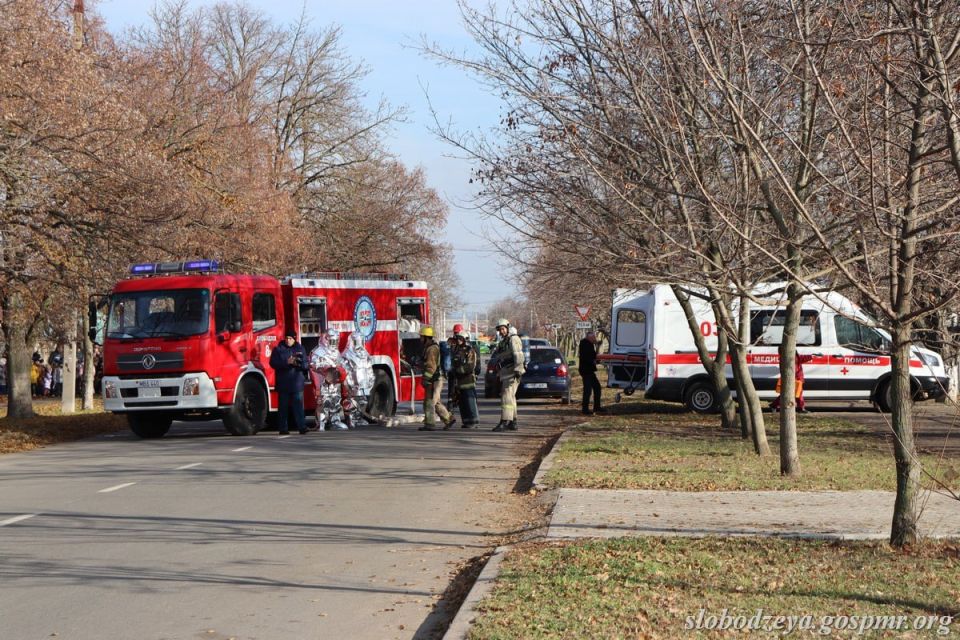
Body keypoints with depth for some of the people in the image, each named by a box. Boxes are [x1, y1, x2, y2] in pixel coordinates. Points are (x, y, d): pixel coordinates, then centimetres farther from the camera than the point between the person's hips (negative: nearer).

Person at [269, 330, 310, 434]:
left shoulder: (300, 349, 10)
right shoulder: (278, 349, 4)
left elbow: (305, 364, 7)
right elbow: (273, 363, -6)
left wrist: (298, 363, -15)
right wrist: (287, 362, -17)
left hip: (297, 384, 1)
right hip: (283, 384, -1)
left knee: (298, 405, -5)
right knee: (283, 407, 1)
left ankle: (302, 427, -7)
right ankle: (283, 429, 6)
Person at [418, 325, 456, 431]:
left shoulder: (432, 349, -16)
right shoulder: (429, 348, 17)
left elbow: (431, 367, -22)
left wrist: (425, 379, -22)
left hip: (434, 380, -10)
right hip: (435, 380, 10)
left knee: (430, 402, -6)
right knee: (436, 402, 14)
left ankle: (430, 424, -4)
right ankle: (448, 419, 15)